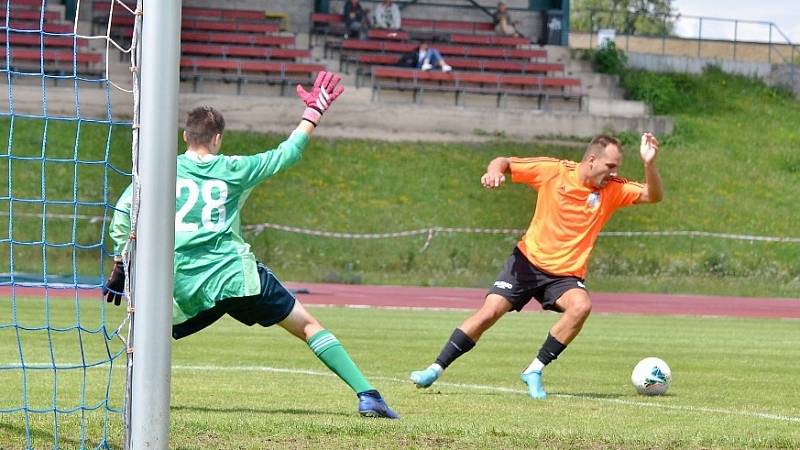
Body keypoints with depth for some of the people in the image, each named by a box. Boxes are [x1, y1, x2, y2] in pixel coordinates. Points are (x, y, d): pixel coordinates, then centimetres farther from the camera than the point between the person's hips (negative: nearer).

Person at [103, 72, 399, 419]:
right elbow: (287, 154, 19)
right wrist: (314, 112, 31)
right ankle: (366, 395, -5)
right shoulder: (231, 169, 8)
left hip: (184, 287, 0)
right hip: (238, 274, 0)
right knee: (308, 325, 6)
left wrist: (120, 269, 12)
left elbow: (122, 218, 2)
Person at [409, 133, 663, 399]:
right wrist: (494, 171, -24)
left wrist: (649, 164, -24)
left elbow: (653, 196, -7)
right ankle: (435, 369, 3)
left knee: (581, 306, -29)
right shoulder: (554, 171, -8)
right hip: (529, 259, -1)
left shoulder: (614, 189, -3)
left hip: (566, 274, 1)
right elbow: (505, 163, -1)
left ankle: (534, 371, -17)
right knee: (489, 312, -11)